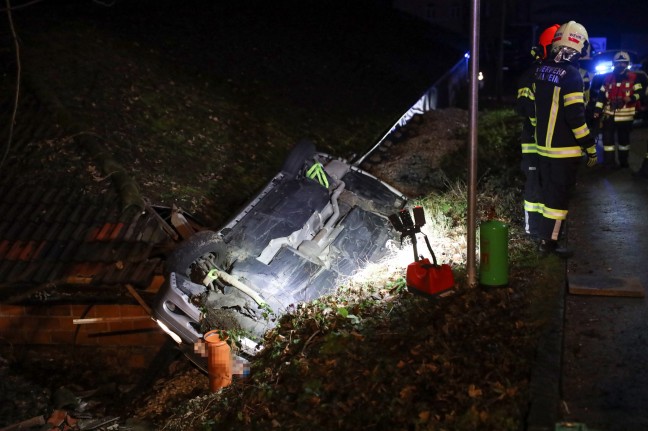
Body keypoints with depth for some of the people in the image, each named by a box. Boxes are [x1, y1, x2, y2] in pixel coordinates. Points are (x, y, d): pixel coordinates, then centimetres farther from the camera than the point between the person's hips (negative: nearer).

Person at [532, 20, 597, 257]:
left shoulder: (541, 70, 5)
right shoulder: (571, 74, -19)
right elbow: (575, 117, -21)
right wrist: (591, 147, -13)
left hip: (543, 145, 7)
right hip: (564, 149, -7)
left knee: (548, 190, 18)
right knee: (559, 194, 1)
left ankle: (545, 232, 28)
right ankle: (549, 240, 6)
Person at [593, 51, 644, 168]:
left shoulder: (633, 77, 1)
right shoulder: (608, 77, 8)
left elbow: (639, 92, -2)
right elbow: (601, 95, 10)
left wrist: (632, 98, -23)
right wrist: (597, 110, 4)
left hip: (625, 114, -2)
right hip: (609, 113, 2)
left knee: (624, 138, 11)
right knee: (607, 137, 0)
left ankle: (623, 161, 23)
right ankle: (609, 162, 8)